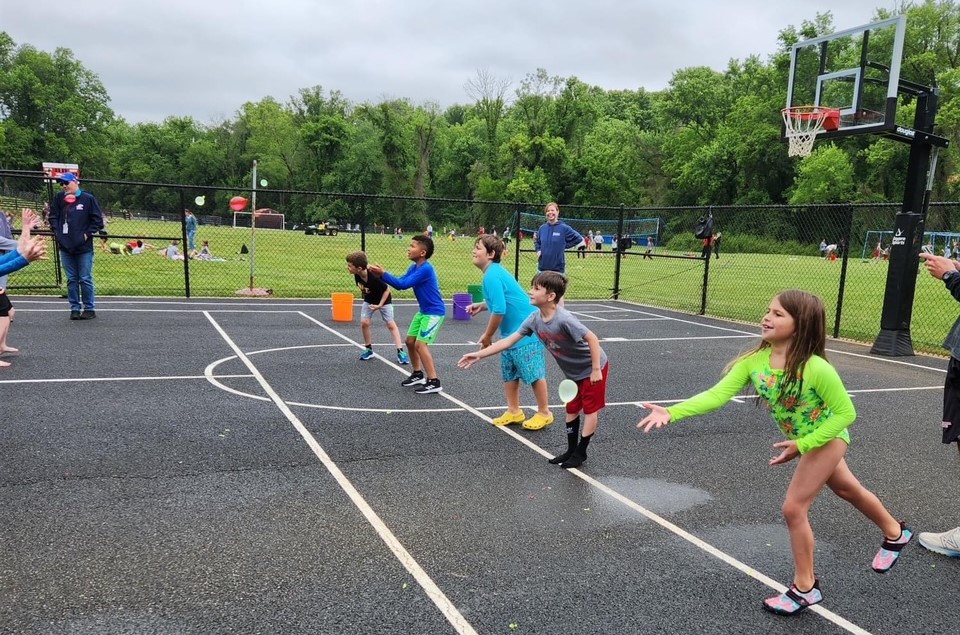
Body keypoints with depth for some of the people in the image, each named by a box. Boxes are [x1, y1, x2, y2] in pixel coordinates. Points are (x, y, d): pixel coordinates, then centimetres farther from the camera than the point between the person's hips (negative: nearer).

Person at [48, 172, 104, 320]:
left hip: (84, 248, -4)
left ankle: (89, 308, 10)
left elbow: (98, 220, -2)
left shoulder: (88, 198, -4)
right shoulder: (59, 198, 7)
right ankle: (75, 308, 16)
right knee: (71, 280, 9)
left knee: (85, 279, 1)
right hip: (65, 247, 4)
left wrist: (87, 233, -8)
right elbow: (53, 217, 14)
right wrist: (57, 232, 2)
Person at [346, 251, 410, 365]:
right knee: (364, 322, -5)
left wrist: (380, 305, -25)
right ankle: (369, 349, 11)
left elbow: (387, 290, -26)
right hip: (369, 300, 5)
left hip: (384, 300, -5)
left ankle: (400, 351, -2)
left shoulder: (374, 277, -39)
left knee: (390, 324, -4)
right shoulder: (357, 275, -21)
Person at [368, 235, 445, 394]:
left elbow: (403, 284, -26)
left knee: (420, 344, -15)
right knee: (410, 341, 13)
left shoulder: (426, 269, -25)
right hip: (423, 311, 10)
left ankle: (434, 382, -9)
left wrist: (383, 273, -21)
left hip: (434, 312, -10)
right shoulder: (414, 267, 5)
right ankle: (418, 374, 29)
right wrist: (380, 274, -7)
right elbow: (399, 283, 5)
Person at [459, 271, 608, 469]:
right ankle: (571, 450, 26)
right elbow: (508, 341, -8)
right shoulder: (534, 319, -11)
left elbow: (592, 338, -28)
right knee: (572, 409, 14)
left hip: (592, 369, -8)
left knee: (590, 409, 3)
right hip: (574, 372, 8)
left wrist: (596, 369, -26)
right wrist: (479, 354, -12)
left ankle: (580, 453, 13)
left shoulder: (564, 319, -34)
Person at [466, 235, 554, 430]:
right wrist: (482, 305, 11)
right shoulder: (494, 272, 10)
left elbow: (499, 310, -26)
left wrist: (487, 336, -12)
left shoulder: (492, 276, -21)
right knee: (509, 372, 13)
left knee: (534, 373, 0)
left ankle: (544, 413, 13)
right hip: (512, 333, 10)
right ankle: (514, 412, 22)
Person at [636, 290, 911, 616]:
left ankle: (805, 587, 12)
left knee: (793, 507, -10)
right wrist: (671, 412, -42)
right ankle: (894, 532, 58)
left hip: (826, 438, -7)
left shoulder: (816, 368, -36)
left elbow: (845, 412, -24)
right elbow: (717, 395, -29)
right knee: (847, 490, 28)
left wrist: (802, 445, -28)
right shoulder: (754, 360, -21)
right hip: (802, 439, 7)